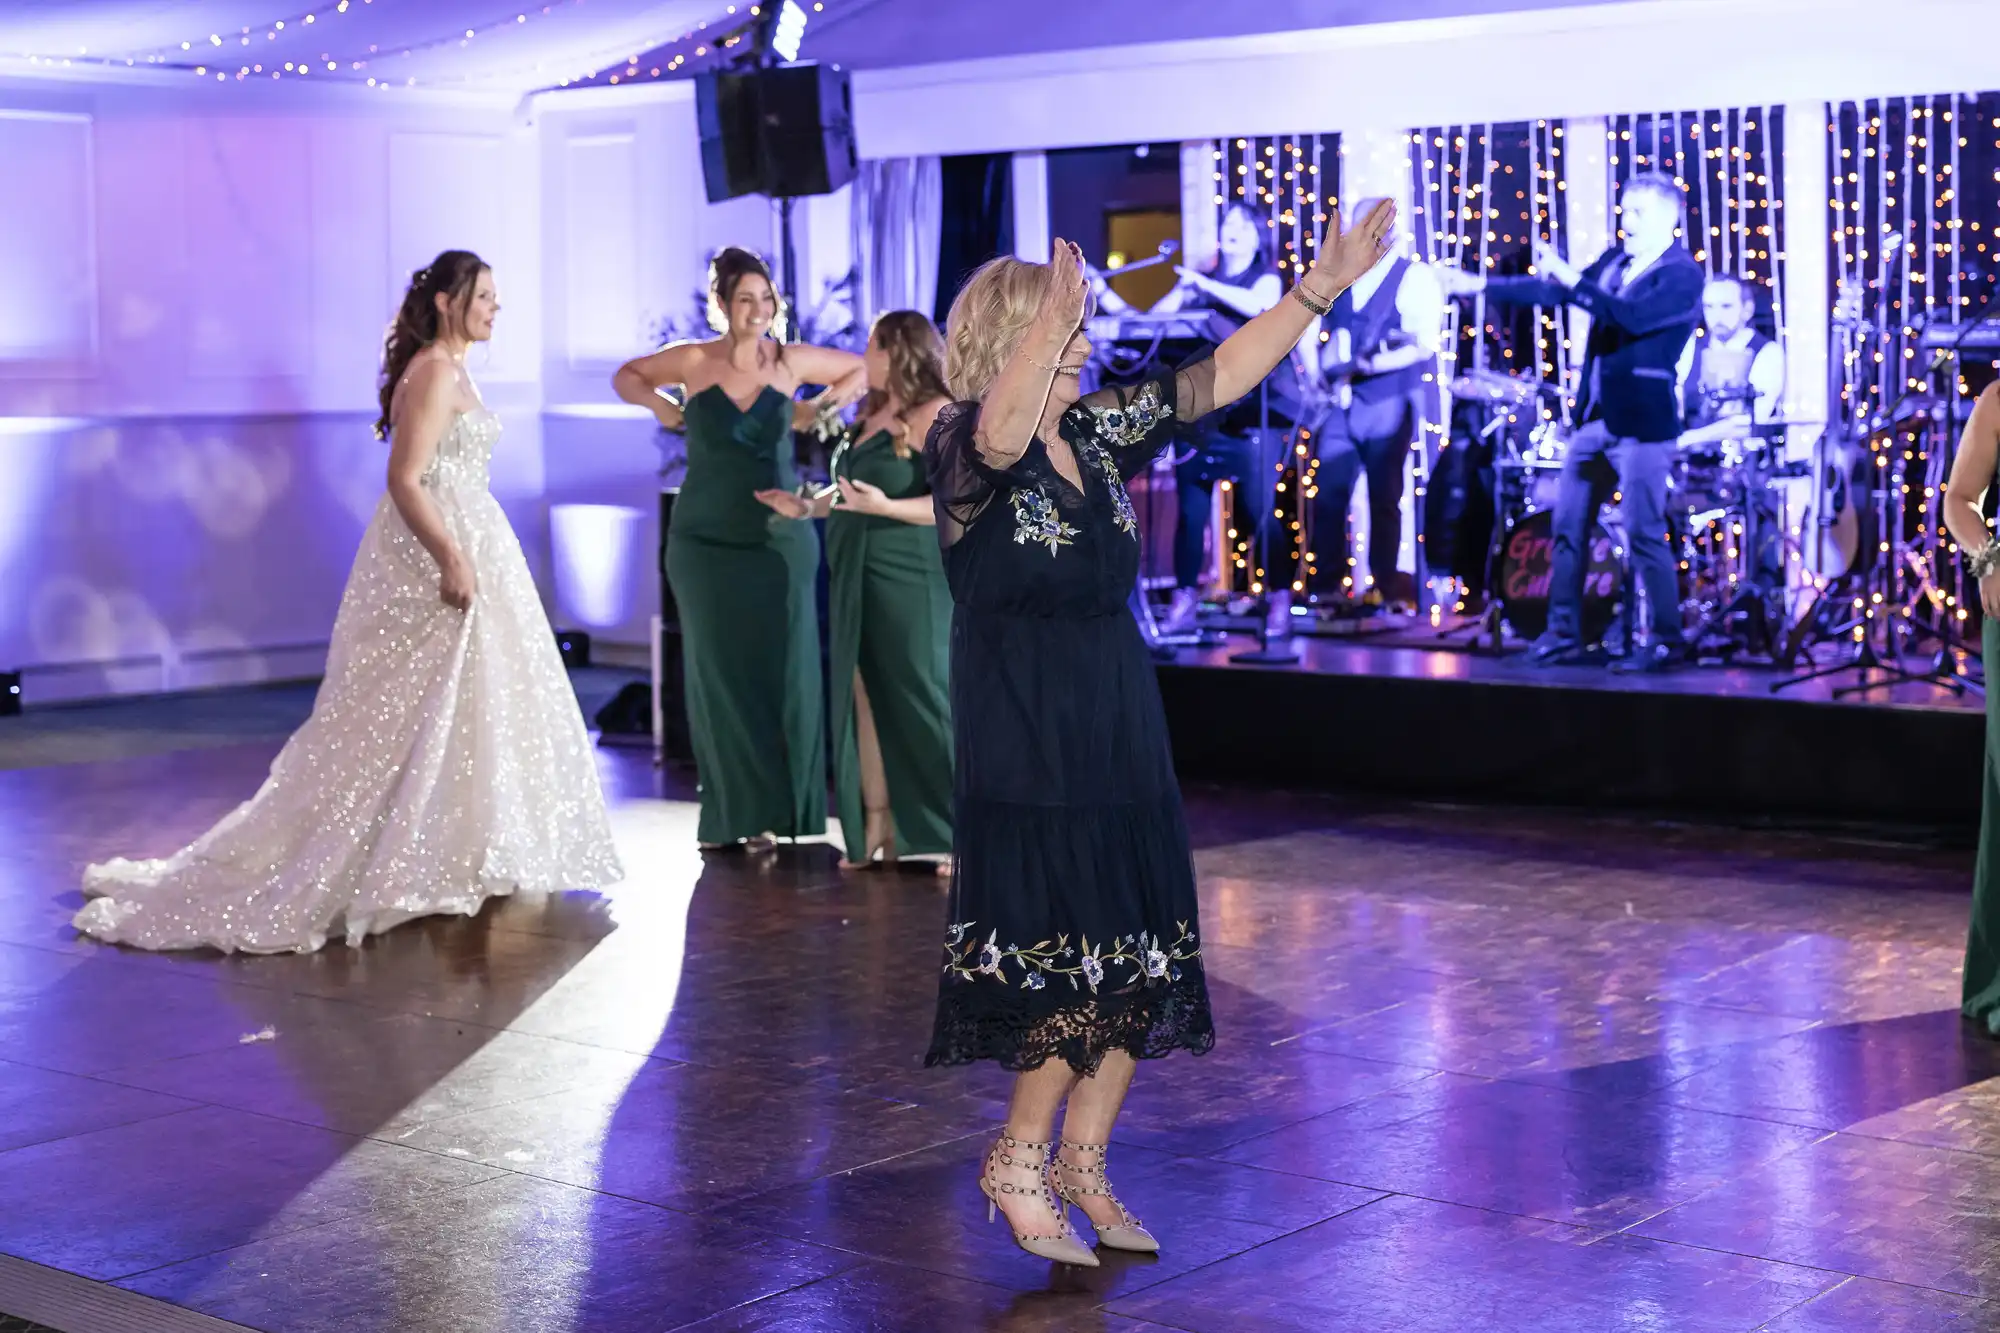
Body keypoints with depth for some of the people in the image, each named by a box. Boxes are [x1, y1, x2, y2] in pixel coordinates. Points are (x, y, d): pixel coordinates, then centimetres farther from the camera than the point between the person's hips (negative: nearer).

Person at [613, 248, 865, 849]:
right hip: (706, 542, 0)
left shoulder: (790, 361, 0)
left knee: (781, 670, -1)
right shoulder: (694, 361, -1)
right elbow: (627, 376, 16)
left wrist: (820, 408, 1)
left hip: (781, 536, 0)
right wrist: (660, 406, -1)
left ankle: (779, 811, 8)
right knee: (719, 674, 3)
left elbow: (863, 370, 14)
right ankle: (732, 815, 12)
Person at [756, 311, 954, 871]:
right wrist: (809, 506, 14)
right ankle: (876, 825, 12)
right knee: (865, 699, 7)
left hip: (909, 580, -8)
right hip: (858, 580, 8)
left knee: (920, 699, -6)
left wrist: (884, 507, -27)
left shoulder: (934, 416, -12)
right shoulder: (874, 413, 15)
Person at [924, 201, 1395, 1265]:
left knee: (1139, 965, 9)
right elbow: (1002, 429, -35)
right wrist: (1049, 322, -53)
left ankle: (1081, 1161, 23)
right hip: (1026, 752, -7)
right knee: (1071, 964, -7)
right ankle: (1017, 1163, 12)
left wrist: (1321, 287, 4)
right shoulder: (965, 448, -11)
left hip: (1122, 739, 7)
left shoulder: (1096, 434, 9)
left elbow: (1216, 379, 10)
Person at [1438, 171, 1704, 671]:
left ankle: (1667, 642, 1)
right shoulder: (1614, 261, 12)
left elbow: (1634, 316, -25)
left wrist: (1573, 278, -29)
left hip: (1642, 422, -8)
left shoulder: (1683, 274, -10)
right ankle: (1563, 633, 18)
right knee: (1568, 525, 10)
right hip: (1595, 417, 8)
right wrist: (1480, 284, 11)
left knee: (1644, 534, -7)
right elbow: (1552, 291, 15)